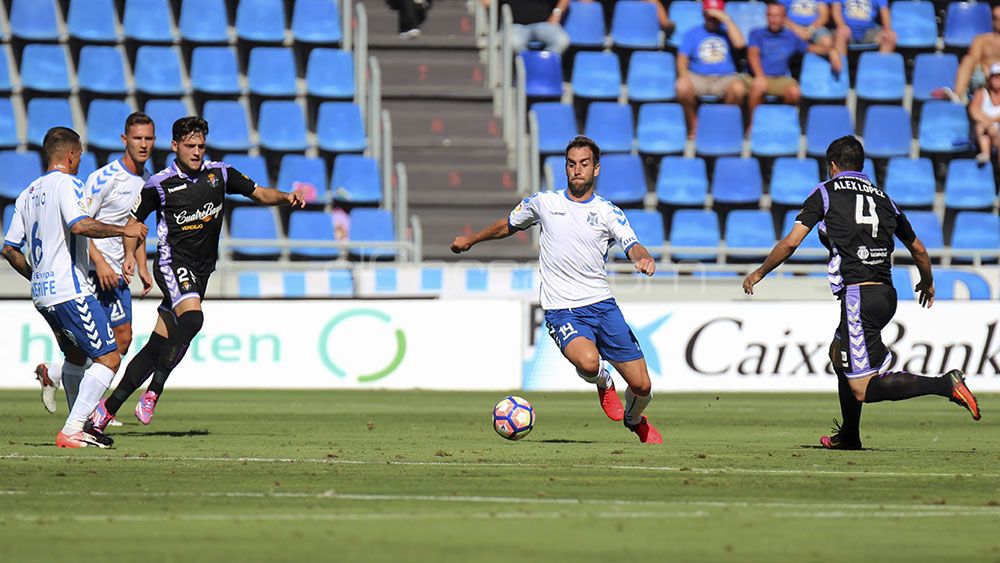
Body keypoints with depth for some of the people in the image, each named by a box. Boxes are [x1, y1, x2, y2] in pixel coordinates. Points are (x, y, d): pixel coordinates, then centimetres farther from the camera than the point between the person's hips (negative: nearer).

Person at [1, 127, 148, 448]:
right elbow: (80, 225, -27)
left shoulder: (28, 193, 17)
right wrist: (123, 230, -18)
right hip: (70, 290, -9)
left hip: (41, 294, 9)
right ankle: (71, 432, -15)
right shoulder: (67, 184, -8)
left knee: (76, 356, 24)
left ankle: (81, 426, 25)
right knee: (109, 358, -8)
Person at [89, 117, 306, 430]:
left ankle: (108, 408, 9)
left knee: (156, 347, 2)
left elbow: (259, 193, 11)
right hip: (172, 263, -4)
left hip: (200, 272, 4)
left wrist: (287, 198, -8)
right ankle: (153, 394, -26)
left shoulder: (219, 174, 6)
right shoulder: (159, 184, -3)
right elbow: (133, 221, 7)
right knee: (191, 318, -31)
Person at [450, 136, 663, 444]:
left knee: (642, 386, -1)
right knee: (588, 362, -34)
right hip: (562, 311, -1)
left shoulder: (609, 212, 4)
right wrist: (470, 240, 34)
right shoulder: (543, 203, 6)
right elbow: (509, 225, 25)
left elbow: (633, 247, -11)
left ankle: (634, 419, 36)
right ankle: (603, 383, 5)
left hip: (602, 304, 2)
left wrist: (643, 258, -35)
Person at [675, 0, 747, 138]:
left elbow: (739, 43, -9)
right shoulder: (693, 33, 13)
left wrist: (726, 19, -9)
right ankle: (693, 125, -10)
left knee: (738, 89, -35)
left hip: (725, 78, 0)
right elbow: (682, 57, 2)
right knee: (682, 88, -34)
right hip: (698, 77, 0)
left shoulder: (726, 32, 13)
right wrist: (683, 75, -18)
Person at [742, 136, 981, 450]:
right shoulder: (882, 198, 17)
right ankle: (849, 437, 36)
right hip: (886, 292, 7)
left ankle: (946, 385, -21)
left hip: (859, 296, -7)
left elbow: (790, 243, -2)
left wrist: (759, 274, 14)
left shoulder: (825, 193, 4)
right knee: (839, 352, 31)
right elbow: (918, 250, 24)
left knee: (863, 390, -8)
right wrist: (927, 283, 44)